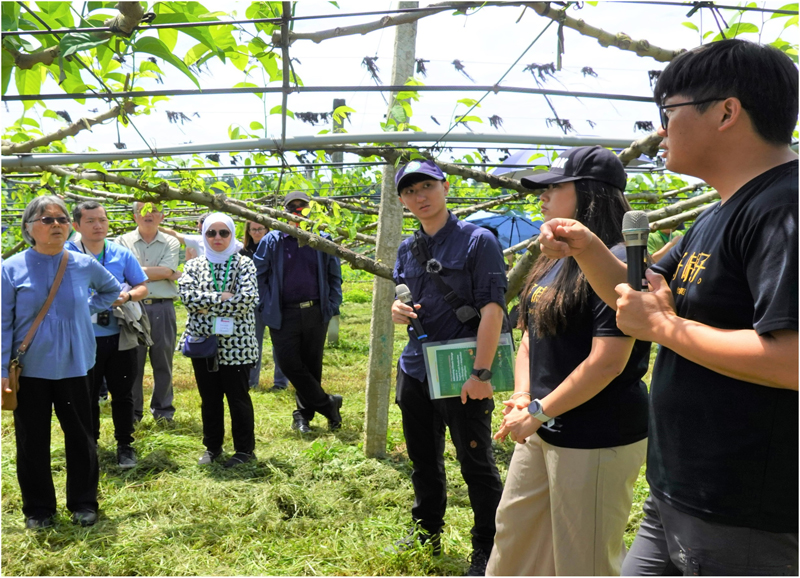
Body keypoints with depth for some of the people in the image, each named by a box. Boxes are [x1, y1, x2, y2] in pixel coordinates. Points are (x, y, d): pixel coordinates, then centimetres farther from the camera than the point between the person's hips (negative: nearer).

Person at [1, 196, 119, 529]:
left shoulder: (84, 265, -1)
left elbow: (113, 289, 20)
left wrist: (88, 309, 5)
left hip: (73, 367, 2)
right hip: (30, 371, -1)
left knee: (81, 438, 9)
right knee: (32, 442, 9)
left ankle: (83, 504, 26)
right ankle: (38, 510, 27)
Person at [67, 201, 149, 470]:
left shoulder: (122, 254, 1)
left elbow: (142, 287, 6)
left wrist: (128, 296, -15)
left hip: (119, 336, 1)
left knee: (122, 393, 9)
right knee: (86, 395, 11)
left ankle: (125, 445, 23)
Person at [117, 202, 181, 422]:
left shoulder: (171, 243, 9)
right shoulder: (124, 241, 8)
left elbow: (165, 271, -5)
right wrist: (163, 274, -8)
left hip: (162, 308, 1)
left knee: (163, 361, 7)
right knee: (132, 361, 3)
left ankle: (163, 410, 19)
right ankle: (132, 411, 16)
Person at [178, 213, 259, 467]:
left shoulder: (244, 264, -1)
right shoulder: (194, 265, 8)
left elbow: (247, 299, -16)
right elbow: (187, 296, -8)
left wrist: (208, 306, -12)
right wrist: (222, 297, -16)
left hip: (235, 343, -3)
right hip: (202, 341, 3)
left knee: (238, 397, 4)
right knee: (209, 398, 13)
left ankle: (245, 449, 18)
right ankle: (212, 447, 28)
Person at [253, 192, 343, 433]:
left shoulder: (322, 240, 6)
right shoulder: (272, 241, 2)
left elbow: (335, 276, 11)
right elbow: (258, 274, 3)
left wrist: (332, 306, 2)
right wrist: (266, 307, -4)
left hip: (316, 313, 1)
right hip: (284, 315, -1)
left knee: (312, 366, 8)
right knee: (289, 363, -7)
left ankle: (304, 414, 24)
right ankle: (328, 404, 8)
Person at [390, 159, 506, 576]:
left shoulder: (477, 240, -9)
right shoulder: (406, 250, 10)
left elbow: (492, 308, -16)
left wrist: (481, 373, -21)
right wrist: (397, 308, -4)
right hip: (414, 370, 7)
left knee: (476, 465, 6)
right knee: (423, 461, 19)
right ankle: (427, 534, 39)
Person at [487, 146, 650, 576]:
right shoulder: (553, 261, 10)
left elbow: (607, 362, -24)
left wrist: (538, 412, -17)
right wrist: (522, 398, -1)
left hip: (596, 441, -9)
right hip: (543, 432, 9)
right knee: (514, 529, 22)